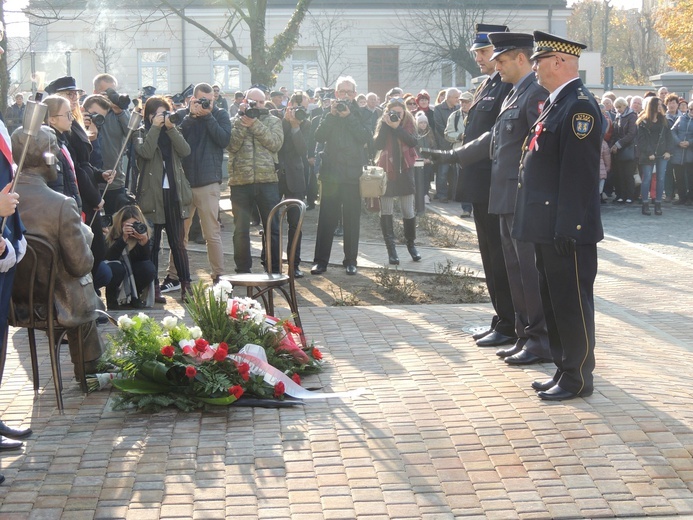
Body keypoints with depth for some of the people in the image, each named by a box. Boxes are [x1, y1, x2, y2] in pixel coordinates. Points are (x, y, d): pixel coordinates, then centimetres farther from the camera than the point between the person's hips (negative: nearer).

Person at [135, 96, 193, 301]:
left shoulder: (173, 133, 14)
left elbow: (185, 151, -4)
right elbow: (146, 152, -18)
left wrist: (171, 128, -9)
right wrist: (155, 127, -13)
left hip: (174, 194, 3)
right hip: (152, 196, -3)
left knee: (178, 243, 4)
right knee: (152, 244, 1)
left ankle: (186, 284, 7)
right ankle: (153, 287, 6)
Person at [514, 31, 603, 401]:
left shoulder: (579, 106, -16)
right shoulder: (555, 104, 15)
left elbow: (580, 172, -21)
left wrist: (567, 229, -23)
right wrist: (546, 226, 17)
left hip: (567, 230, -10)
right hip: (548, 226, 10)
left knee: (572, 303, -1)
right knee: (553, 301, 16)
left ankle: (578, 378, 9)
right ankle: (563, 370, 26)